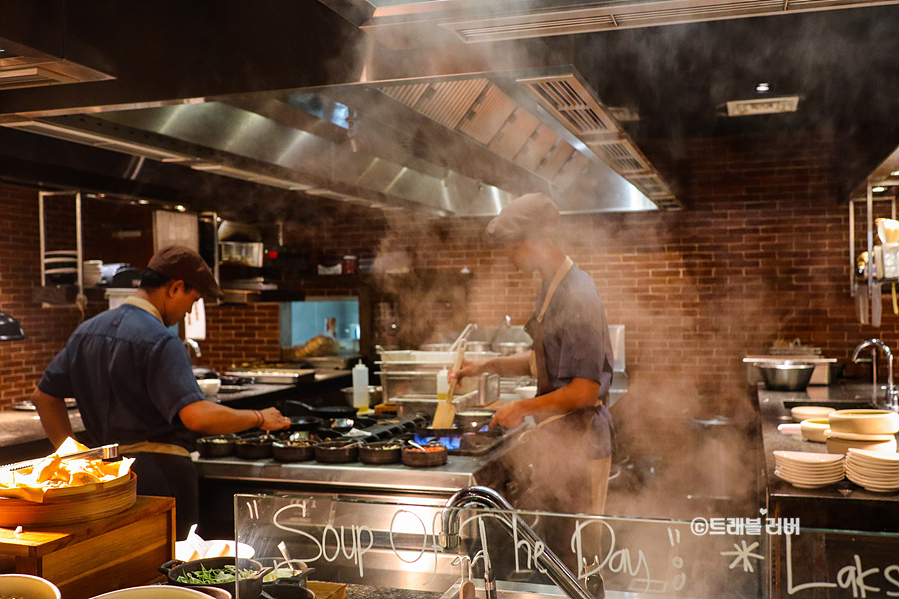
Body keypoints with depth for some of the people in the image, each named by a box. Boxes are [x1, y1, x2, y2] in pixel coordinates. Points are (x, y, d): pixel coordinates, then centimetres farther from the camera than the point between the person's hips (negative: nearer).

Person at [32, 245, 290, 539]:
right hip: (159, 473, -8)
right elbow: (197, 416, -28)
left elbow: (43, 395, 18)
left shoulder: (87, 330, 10)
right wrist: (259, 418, -15)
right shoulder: (160, 341, -18)